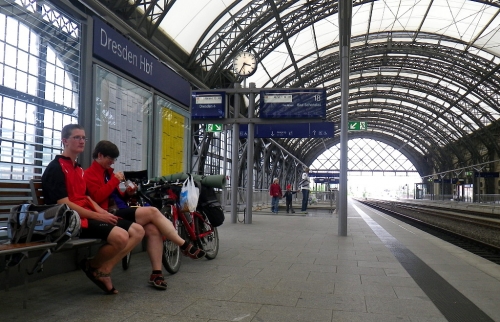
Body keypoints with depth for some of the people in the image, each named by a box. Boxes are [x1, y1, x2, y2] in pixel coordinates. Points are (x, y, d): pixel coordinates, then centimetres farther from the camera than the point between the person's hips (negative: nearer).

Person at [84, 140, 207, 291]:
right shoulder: (90, 174, -2)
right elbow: (98, 197, -19)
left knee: (154, 230, -18)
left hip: (121, 212, 8)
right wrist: (115, 180, -15)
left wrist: (126, 192, 7)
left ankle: (156, 273, -18)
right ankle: (185, 246, -15)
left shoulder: (107, 171, 24)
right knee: (152, 212, -22)